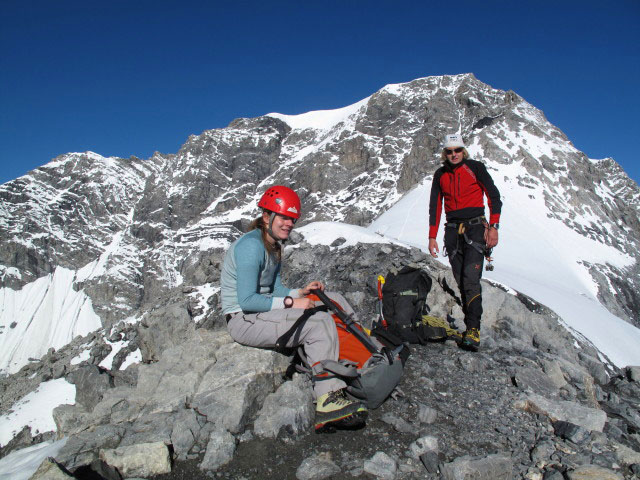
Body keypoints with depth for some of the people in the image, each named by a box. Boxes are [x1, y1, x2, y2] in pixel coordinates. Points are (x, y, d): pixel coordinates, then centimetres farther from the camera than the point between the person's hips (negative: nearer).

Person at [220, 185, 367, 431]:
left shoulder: (274, 245, 9)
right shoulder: (251, 246, -21)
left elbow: (274, 288, 11)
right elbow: (246, 301, -25)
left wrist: (300, 292, -6)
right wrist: (290, 303, -23)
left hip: (264, 308, 10)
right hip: (244, 320, -10)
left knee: (334, 300, 4)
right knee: (320, 322, -26)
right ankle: (328, 403, -26)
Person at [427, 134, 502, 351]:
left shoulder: (475, 167, 1)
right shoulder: (440, 175, 12)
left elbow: (494, 196, 1)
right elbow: (435, 206, 14)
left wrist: (494, 226, -9)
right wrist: (432, 237, 8)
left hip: (475, 227, -4)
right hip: (452, 230, 4)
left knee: (471, 278, -17)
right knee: (460, 281, 0)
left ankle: (473, 329, -18)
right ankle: (470, 323, 8)